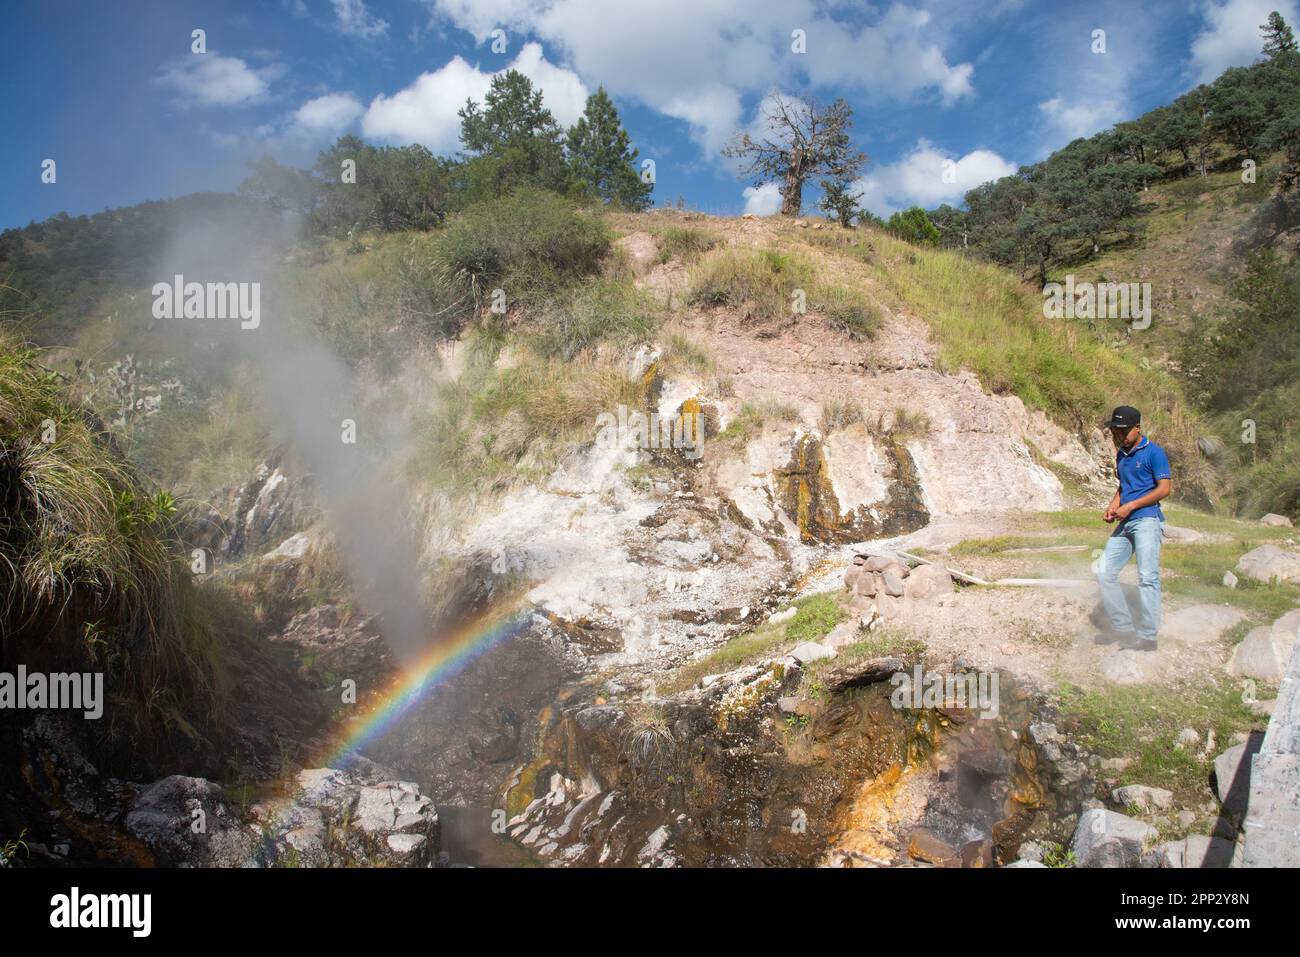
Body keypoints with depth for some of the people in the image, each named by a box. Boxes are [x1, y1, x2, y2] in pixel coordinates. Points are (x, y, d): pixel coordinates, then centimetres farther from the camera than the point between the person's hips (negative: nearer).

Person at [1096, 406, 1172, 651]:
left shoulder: (1153, 452, -4)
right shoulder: (1121, 455, 19)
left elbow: (1164, 488, -10)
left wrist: (1130, 506, -12)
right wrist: (1113, 506, 9)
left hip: (1147, 520, -8)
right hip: (1125, 523, 8)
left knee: (1147, 577, -11)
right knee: (1105, 573, 0)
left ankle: (1148, 638, -9)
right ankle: (1125, 630, 6)